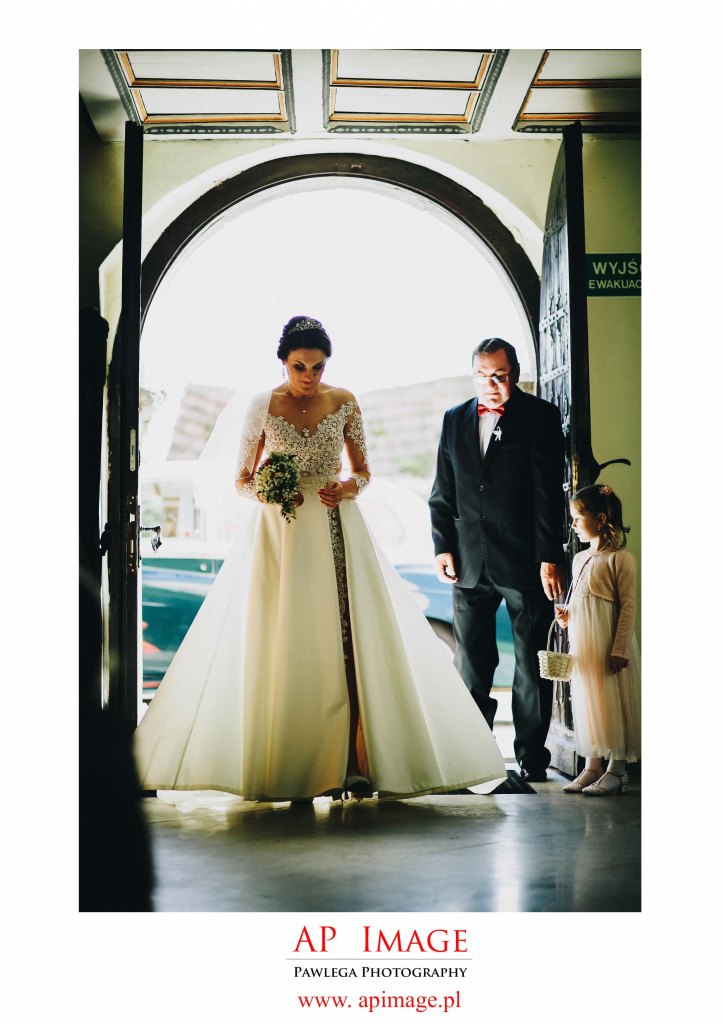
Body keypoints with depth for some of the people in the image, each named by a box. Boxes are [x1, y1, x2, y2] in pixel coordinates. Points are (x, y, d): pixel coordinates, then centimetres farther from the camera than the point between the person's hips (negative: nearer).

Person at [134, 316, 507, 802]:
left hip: (336, 533, 1)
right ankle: (286, 766, 4)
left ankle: (355, 764, -7)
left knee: (349, 641, -9)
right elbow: (243, 478, 9)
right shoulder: (263, 407, 3)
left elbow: (364, 471, 12)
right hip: (281, 535, 0)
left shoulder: (344, 402, 6)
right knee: (283, 647, -3)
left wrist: (349, 487, -10)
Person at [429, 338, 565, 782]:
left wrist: (549, 558, -12)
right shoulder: (455, 420, 12)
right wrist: (443, 546, 3)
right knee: (471, 663, 8)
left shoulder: (540, 416, -1)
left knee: (532, 663, 5)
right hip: (470, 563, 4)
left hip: (525, 561, -4)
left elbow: (549, 492, -7)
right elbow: (443, 493, 13)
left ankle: (532, 758, 15)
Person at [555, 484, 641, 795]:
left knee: (613, 702, -1)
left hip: (608, 644, -7)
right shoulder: (580, 558, 12)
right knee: (586, 700, 11)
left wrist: (620, 649, -18)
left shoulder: (620, 558, -11)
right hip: (581, 642, 8)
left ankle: (616, 770, 8)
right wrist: (566, 615, 1)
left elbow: (628, 606, -13)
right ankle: (592, 766, 19)